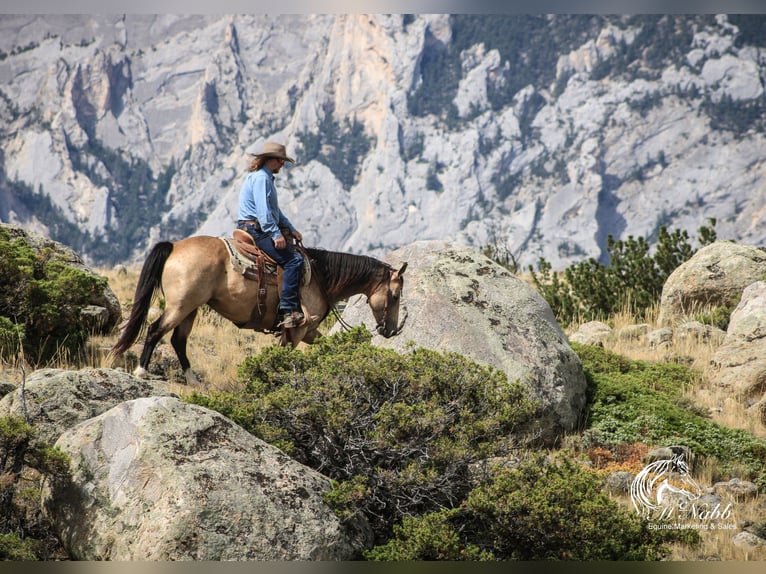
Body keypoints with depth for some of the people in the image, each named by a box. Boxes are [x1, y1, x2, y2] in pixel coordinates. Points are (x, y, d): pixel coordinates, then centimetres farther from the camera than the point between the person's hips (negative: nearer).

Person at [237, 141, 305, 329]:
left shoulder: (265, 178, 23)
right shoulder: (261, 178, -12)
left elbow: (275, 210, 26)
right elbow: (263, 211, -21)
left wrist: (290, 229, 18)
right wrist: (276, 234, -24)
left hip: (256, 229, 11)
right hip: (256, 230, -11)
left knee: (294, 254, 14)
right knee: (294, 259, -19)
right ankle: (287, 310, -25)